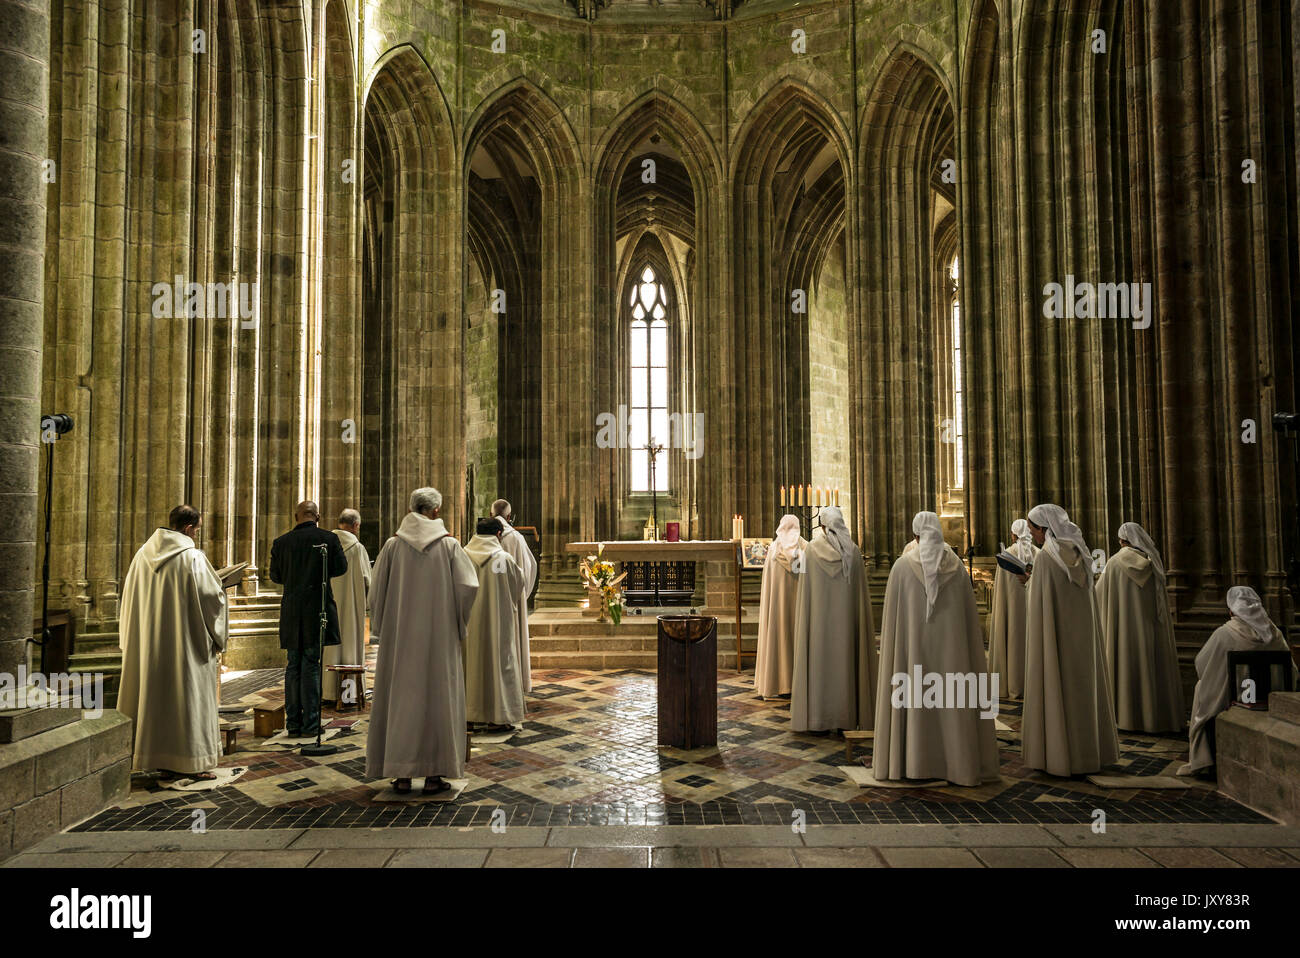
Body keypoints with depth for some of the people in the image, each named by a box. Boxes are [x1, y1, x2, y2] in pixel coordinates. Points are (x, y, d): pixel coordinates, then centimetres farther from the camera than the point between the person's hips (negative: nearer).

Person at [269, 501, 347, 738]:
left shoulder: (281, 542, 1)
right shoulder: (328, 538, -5)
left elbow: (275, 576, 7)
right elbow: (341, 567, 0)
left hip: (291, 611, 2)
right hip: (318, 609, -2)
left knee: (293, 665, 11)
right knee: (311, 665, 2)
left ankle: (293, 724, 14)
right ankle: (310, 724, 3)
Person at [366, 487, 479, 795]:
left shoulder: (393, 545, -1)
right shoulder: (449, 545, -4)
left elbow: (376, 589, -1)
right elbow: (468, 585, -10)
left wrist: (381, 625, 13)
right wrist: (457, 622, 5)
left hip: (400, 635, 1)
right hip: (439, 635, -1)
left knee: (400, 697, 8)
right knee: (437, 697, 6)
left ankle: (402, 774, 11)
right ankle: (433, 774, 8)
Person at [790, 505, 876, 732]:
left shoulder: (811, 550, -4)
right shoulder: (853, 551, -1)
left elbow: (805, 589, -2)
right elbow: (860, 590, 1)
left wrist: (805, 621, 7)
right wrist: (860, 618, 9)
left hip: (818, 617, -1)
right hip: (845, 618, 1)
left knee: (819, 661, 4)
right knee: (845, 661, 7)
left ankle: (818, 718, 4)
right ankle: (846, 718, 9)